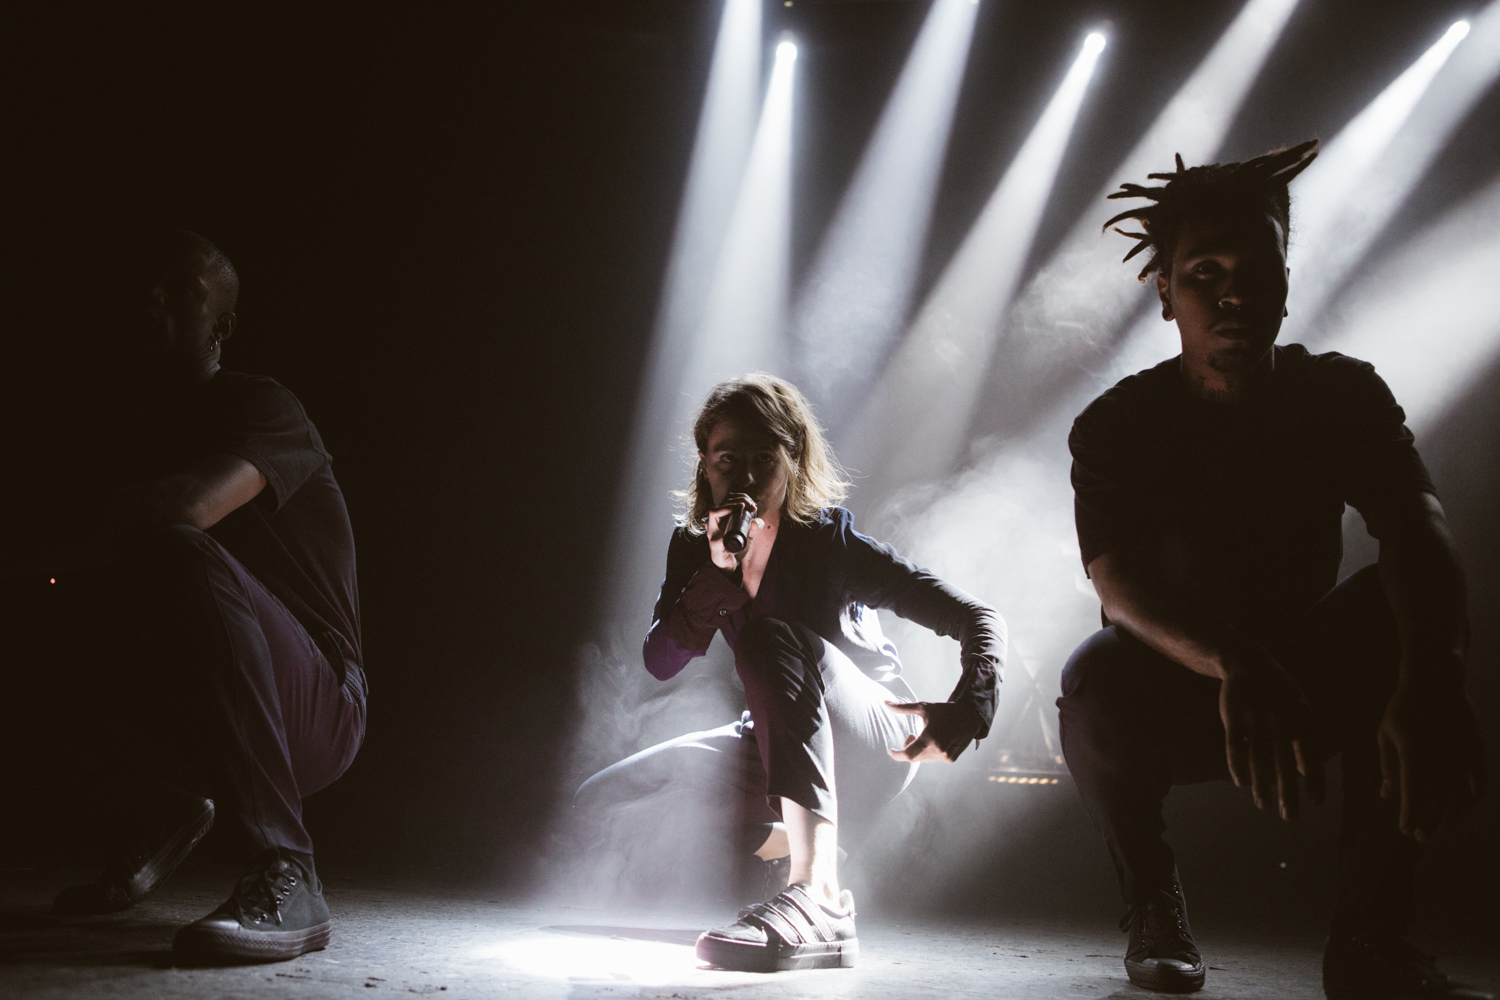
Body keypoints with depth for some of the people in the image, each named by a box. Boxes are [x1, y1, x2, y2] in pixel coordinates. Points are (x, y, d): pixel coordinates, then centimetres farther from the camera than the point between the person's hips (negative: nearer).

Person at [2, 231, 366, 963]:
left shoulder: (262, 408, -10)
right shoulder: (124, 422, 13)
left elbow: (187, 504, -33)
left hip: (314, 709, -7)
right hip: (189, 711, 7)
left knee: (177, 551, -31)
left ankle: (288, 880, -36)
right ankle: (158, 810, 14)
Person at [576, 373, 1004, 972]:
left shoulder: (831, 541, -17)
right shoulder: (694, 546, -4)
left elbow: (979, 619, -18)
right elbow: (659, 663, -15)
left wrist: (967, 708, -38)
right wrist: (717, 573, -30)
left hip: (873, 752, -5)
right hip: (782, 752, 6)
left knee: (772, 638, -35)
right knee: (603, 799, -7)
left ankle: (816, 889, -47)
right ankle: (791, 849, 3)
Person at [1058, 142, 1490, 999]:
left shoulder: (1344, 395, -6)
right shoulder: (1118, 425, -12)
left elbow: (1420, 533, -24)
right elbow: (1118, 581, -29)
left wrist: (1431, 680, -44)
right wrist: (1234, 666, -50)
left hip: (1311, 679, 2)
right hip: (1175, 701, -2)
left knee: (1418, 610, -26)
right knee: (1097, 681, -35)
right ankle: (1153, 898, -5)